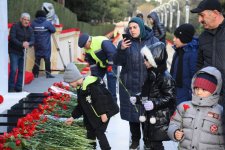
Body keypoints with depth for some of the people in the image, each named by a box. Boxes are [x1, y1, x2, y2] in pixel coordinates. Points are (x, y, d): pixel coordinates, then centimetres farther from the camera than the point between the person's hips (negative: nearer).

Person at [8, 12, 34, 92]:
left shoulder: (30, 29, 6)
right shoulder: (15, 26, -9)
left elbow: (32, 40, -2)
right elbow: (12, 38, -19)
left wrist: (28, 43, -26)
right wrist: (22, 44, -31)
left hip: (23, 52, 5)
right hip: (14, 52, -5)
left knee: (21, 70, 7)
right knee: (14, 69, -12)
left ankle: (18, 88, 16)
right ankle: (11, 88, -2)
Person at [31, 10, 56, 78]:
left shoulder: (33, 23, -1)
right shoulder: (47, 23, -9)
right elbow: (53, 30, -2)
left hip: (37, 44, 3)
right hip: (45, 45, -3)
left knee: (37, 58, 11)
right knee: (47, 58, 1)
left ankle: (35, 73, 14)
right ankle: (48, 73, -1)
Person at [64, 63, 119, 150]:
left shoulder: (91, 86, -25)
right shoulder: (80, 88, 7)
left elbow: (100, 99, -27)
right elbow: (80, 105, 15)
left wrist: (103, 113, -26)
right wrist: (73, 117, 15)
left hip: (103, 113, -10)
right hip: (92, 115, 10)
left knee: (99, 132, -12)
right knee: (90, 132, 17)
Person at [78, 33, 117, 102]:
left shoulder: (103, 42, -32)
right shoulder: (87, 50, -7)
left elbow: (112, 53, -29)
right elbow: (91, 61, 4)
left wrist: (110, 66, -26)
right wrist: (94, 72, -3)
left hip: (111, 62, -8)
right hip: (100, 65, 8)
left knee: (111, 78, -17)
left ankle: (112, 98, -12)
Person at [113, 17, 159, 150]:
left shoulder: (153, 41, -1)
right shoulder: (125, 42, 1)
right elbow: (117, 62, -1)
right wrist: (121, 49, -18)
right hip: (129, 85, 1)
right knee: (132, 112, 10)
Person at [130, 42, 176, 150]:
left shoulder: (165, 77, -17)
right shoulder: (150, 75, 12)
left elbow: (170, 98, -19)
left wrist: (154, 104, -26)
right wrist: (137, 99, 10)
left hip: (160, 120, -9)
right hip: (149, 118, 9)